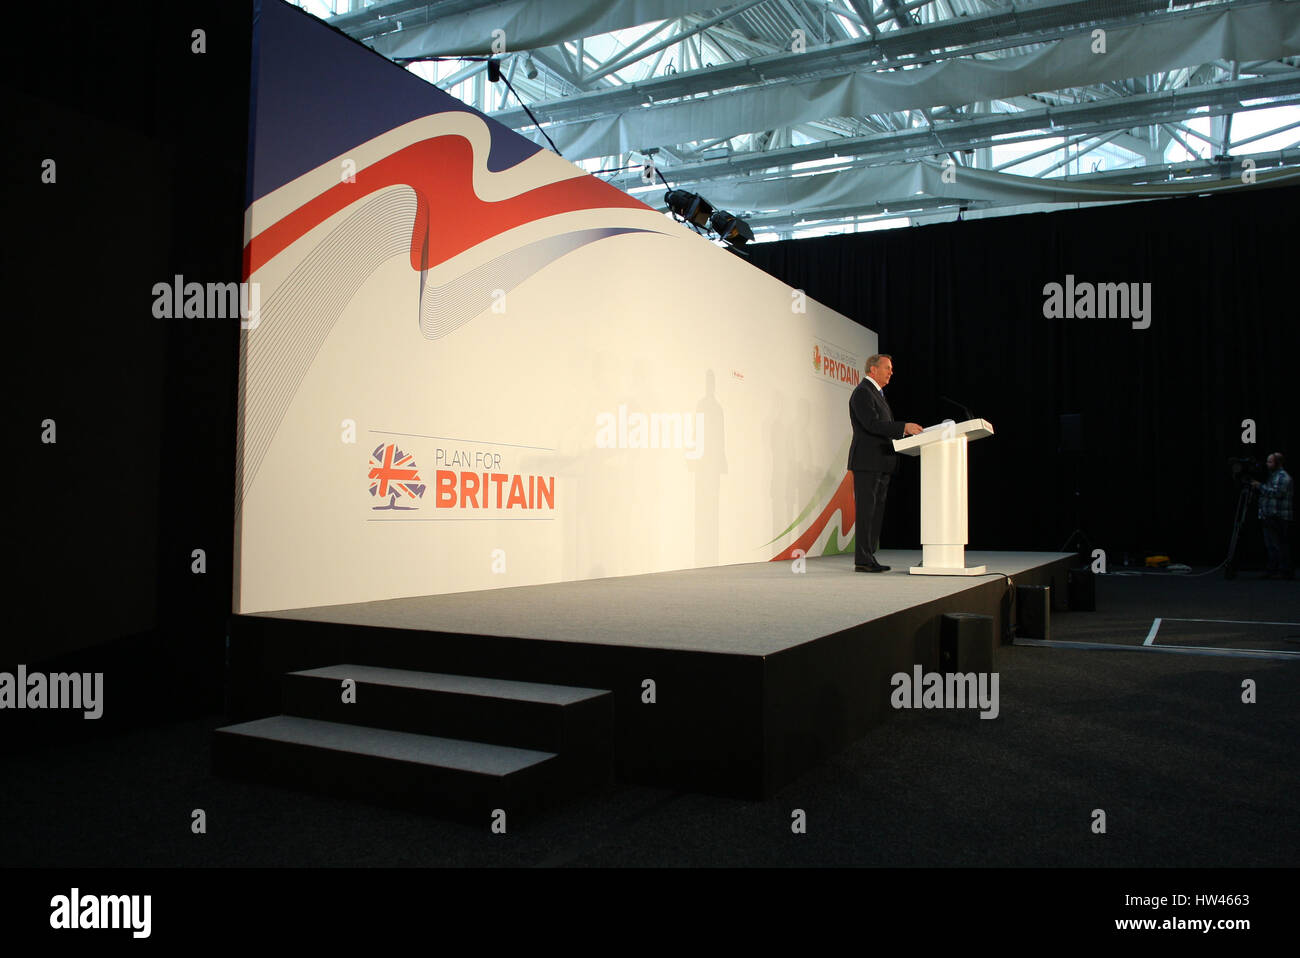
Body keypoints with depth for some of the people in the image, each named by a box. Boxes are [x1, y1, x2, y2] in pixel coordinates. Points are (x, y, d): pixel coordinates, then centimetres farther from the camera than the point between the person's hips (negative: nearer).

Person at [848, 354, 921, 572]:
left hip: (881, 464, 10)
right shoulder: (862, 392, -10)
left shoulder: (877, 393, 22)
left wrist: (905, 431, 9)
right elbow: (872, 424, -22)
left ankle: (869, 557, 14)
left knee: (876, 512, 10)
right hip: (867, 462, -10)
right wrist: (903, 427, -25)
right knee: (865, 511, -8)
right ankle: (862, 560, -6)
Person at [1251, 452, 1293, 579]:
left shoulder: (1283, 476, -8)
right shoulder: (1271, 475, 21)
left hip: (1278, 517, -10)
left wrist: (1260, 486, -15)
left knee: (1279, 544, -8)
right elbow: (1265, 492, 24)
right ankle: (1273, 570, 15)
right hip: (1268, 516, 10)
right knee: (1270, 545, 11)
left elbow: (1277, 492, -20)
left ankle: (1286, 571, -5)